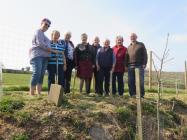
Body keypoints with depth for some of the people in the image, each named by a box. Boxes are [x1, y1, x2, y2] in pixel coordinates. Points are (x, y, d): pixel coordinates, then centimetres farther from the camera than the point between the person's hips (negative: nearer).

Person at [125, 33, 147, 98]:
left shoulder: (141, 45, 8)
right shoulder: (129, 47, 20)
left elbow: (145, 55, 1)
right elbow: (127, 57, 18)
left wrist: (144, 63, -10)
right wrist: (126, 65, 10)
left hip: (139, 66, -4)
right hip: (130, 66, 4)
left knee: (140, 81, -1)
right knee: (130, 81, 4)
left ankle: (141, 95, 8)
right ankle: (132, 94, 13)